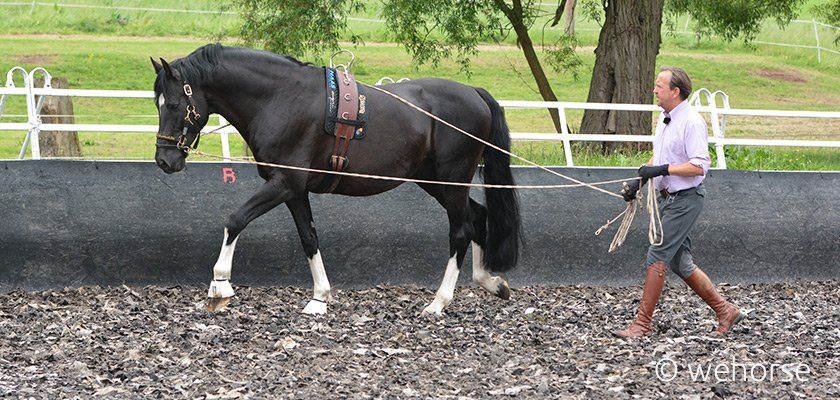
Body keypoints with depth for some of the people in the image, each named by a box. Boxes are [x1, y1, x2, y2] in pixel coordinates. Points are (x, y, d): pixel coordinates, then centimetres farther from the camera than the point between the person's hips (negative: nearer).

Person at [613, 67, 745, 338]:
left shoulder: (692, 122, -17)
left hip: (685, 199, -10)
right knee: (680, 263, 11)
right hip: (667, 198, 10)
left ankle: (642, 324, -6)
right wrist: (640, 182, 13)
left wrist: (663, 169, -24)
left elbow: (699, 166, -22)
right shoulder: (665, 119, 13)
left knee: (657, 256, -10)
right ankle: (725, 311, 20)